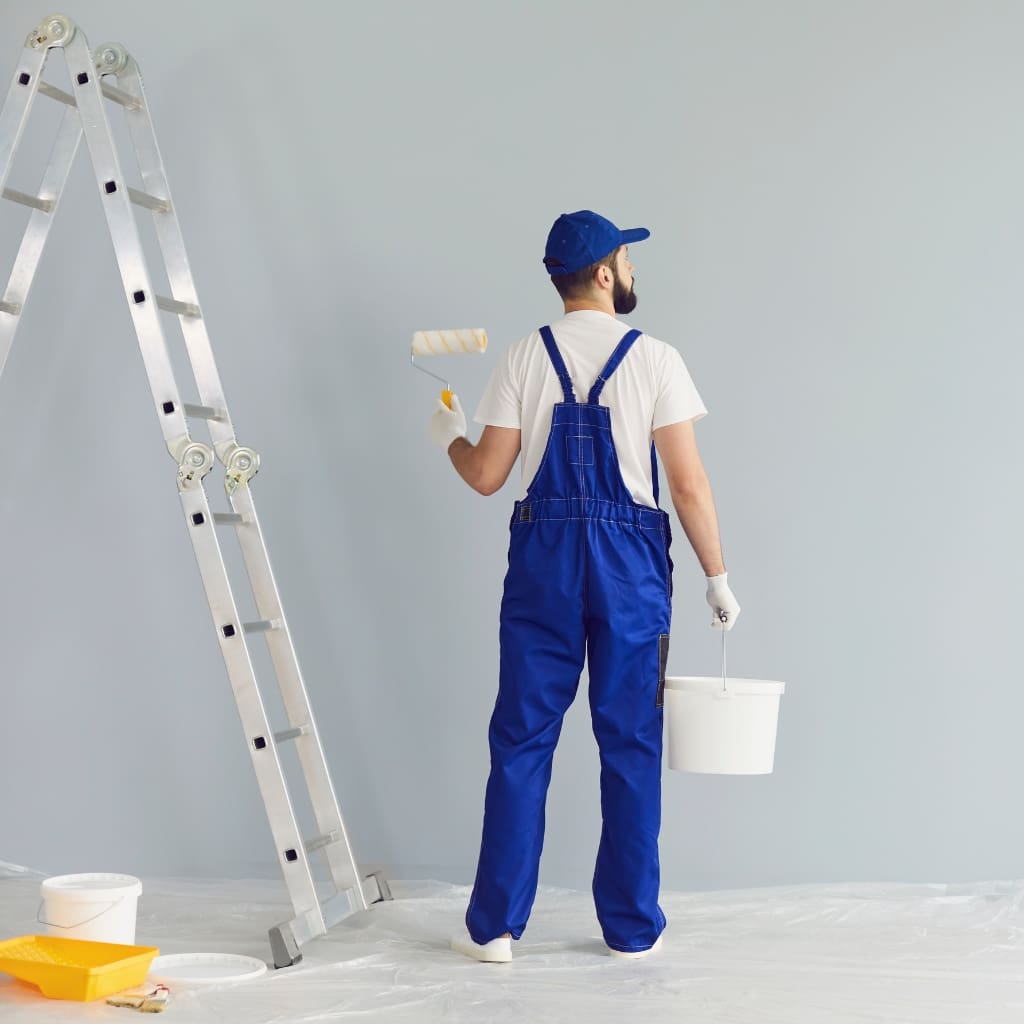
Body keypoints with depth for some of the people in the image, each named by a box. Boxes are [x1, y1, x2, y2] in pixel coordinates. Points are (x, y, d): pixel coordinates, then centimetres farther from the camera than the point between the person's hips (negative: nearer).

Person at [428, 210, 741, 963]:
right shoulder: (655, 359, -4)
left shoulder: (525, 358, 2)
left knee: (522, 741, 7)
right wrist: (717, 576, 1)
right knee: (630, 746, 8)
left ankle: (496, 926, 11)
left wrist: (448, 436, 22)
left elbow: (487, 476, 1)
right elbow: (688, 483, -7)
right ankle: (632, 928, 15)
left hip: (544, 558, 2)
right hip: (631, 562, -1)